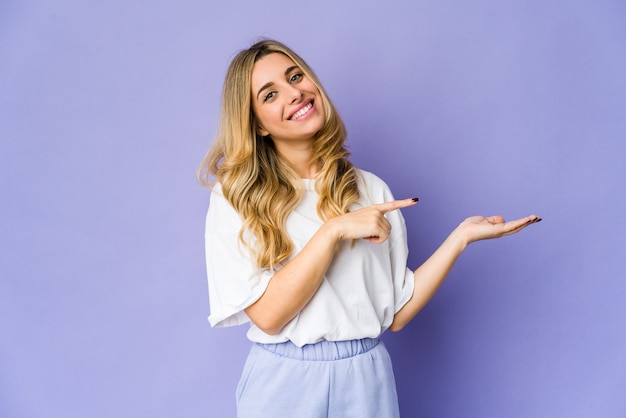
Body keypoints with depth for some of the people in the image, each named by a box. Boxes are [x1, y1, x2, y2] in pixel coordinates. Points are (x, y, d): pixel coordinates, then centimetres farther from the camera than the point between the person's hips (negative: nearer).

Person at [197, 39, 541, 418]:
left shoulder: (370, 190, 0)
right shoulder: (235, 197, -7)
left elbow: (396, 313, -3)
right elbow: (267, 314, -15)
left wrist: (462, 236, -7)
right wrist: (334, 230, -20)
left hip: (366, 382, 2)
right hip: (282, 385, -2)